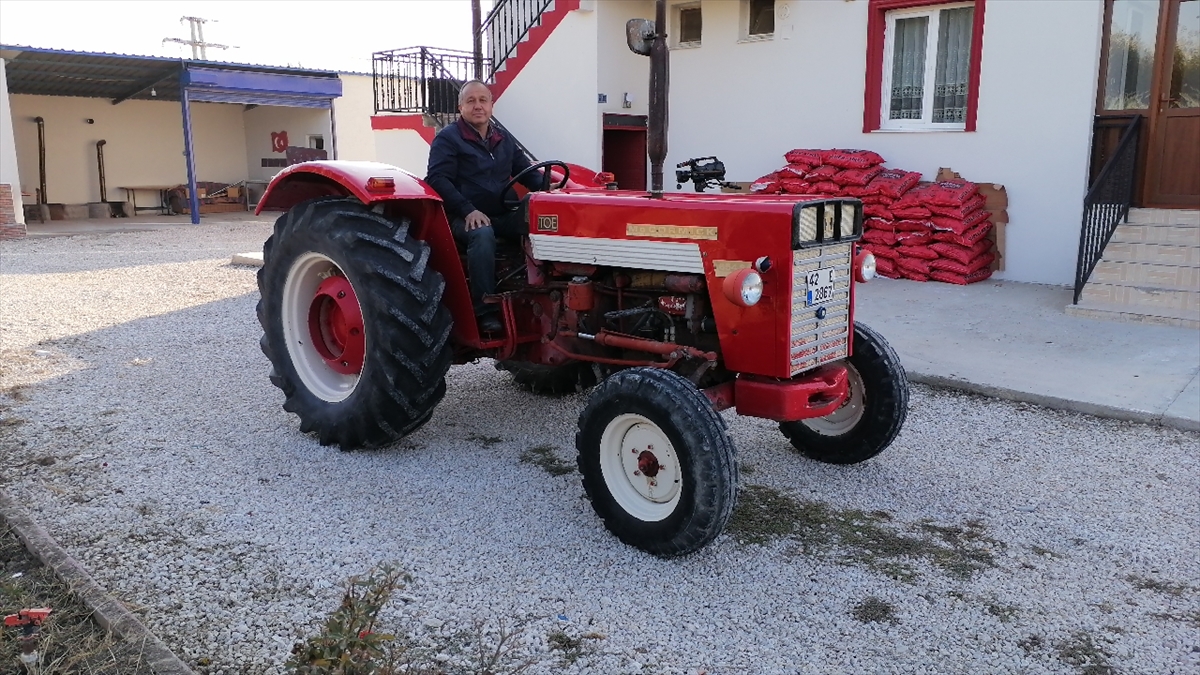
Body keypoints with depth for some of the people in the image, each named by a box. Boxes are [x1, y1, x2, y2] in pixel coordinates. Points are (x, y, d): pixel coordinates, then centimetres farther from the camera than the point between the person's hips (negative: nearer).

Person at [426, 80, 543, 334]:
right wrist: (468, 210, -24)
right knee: (482, 234, -39)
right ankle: (486, 311, -35)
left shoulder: (504, 140, 20)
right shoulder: (447, 139, 1)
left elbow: (527, 172, 22)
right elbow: (438, 179, -11)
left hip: (504, 215, 5)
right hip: (465, 217, -5)